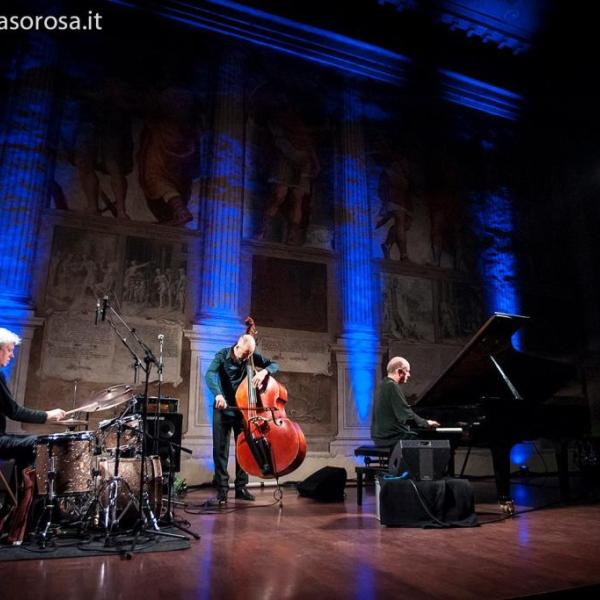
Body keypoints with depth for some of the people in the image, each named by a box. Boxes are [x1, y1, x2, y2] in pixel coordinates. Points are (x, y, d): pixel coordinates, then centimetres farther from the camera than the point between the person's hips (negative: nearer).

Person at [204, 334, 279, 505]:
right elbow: (210, 375, -29)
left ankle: (241, 487, 20)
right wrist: (218, 394, -48)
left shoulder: (253, 357, -5)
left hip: (243, 408, 3)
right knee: (220, 449, -4)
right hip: (223, 408, -3)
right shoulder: (222, 356, -14)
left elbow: (274, 365, -2)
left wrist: (264, 371, -26)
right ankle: (222, 492, 2)